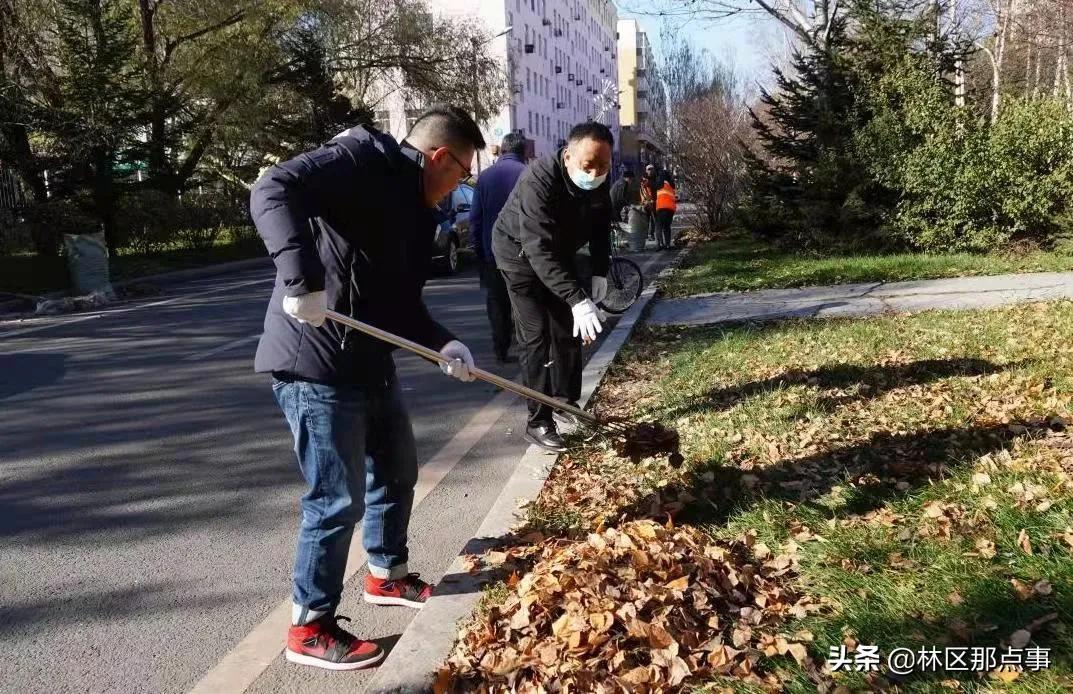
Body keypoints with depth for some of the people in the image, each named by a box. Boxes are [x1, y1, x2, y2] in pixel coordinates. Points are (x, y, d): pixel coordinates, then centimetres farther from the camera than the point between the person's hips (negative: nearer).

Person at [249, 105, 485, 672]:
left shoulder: (417, 211, 15)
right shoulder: (362, 160, -13)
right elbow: (273, 191, -27)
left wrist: (442, 346, -1)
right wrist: (302, 276, -39)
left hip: (369, 362, 10)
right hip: (314, 364, -10)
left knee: (397, 472, 22)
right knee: (339, 498, -3)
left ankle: (387, 575, 44)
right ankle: (310, 627, 16)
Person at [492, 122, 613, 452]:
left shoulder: (599, 182, -15)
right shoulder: (538, 180, -37)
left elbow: (601, 227, 3)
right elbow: (539, 250, -43)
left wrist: (599, 274, -7)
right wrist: (578, 300, -50)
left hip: (560, 254, 7)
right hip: (521, 253, -6)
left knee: (569, 331, 8)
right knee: (537, 337, -11)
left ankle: (567, 406, 21)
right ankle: (538, 422, -4)